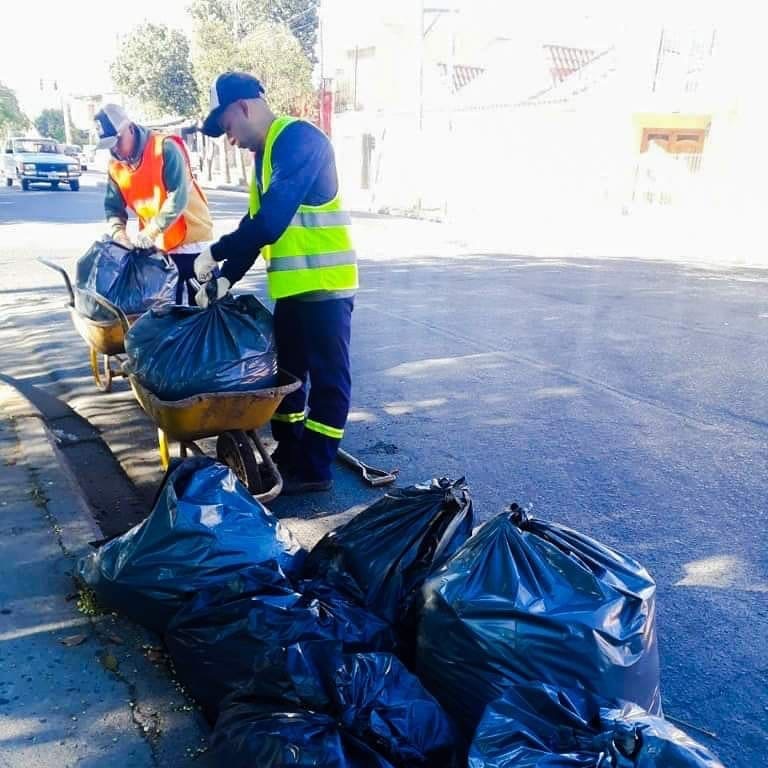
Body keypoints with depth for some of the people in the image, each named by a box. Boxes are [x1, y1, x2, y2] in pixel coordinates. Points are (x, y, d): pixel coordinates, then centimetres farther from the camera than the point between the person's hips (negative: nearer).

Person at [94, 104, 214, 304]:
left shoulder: (165, 148, -14)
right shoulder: (115, 166, 5)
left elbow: (178, 196, -22)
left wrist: (151, 231, -29)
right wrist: (118, 232, -17)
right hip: (158, 246, 6)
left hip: (192, 237, -6)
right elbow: (113, 206, 5)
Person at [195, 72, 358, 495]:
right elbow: (255, 223, 16)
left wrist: (215, 254, -16)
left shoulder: (299, 139, -17)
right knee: (287, 371, 16)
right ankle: (288, 454, 30)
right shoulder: (267, 152, 14)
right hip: (293, 286, 10)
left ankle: (314, 469, 9)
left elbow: (270, 221, -26)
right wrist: (225, 277, 7)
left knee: (326, 377, 0)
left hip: (323, 284, -10)